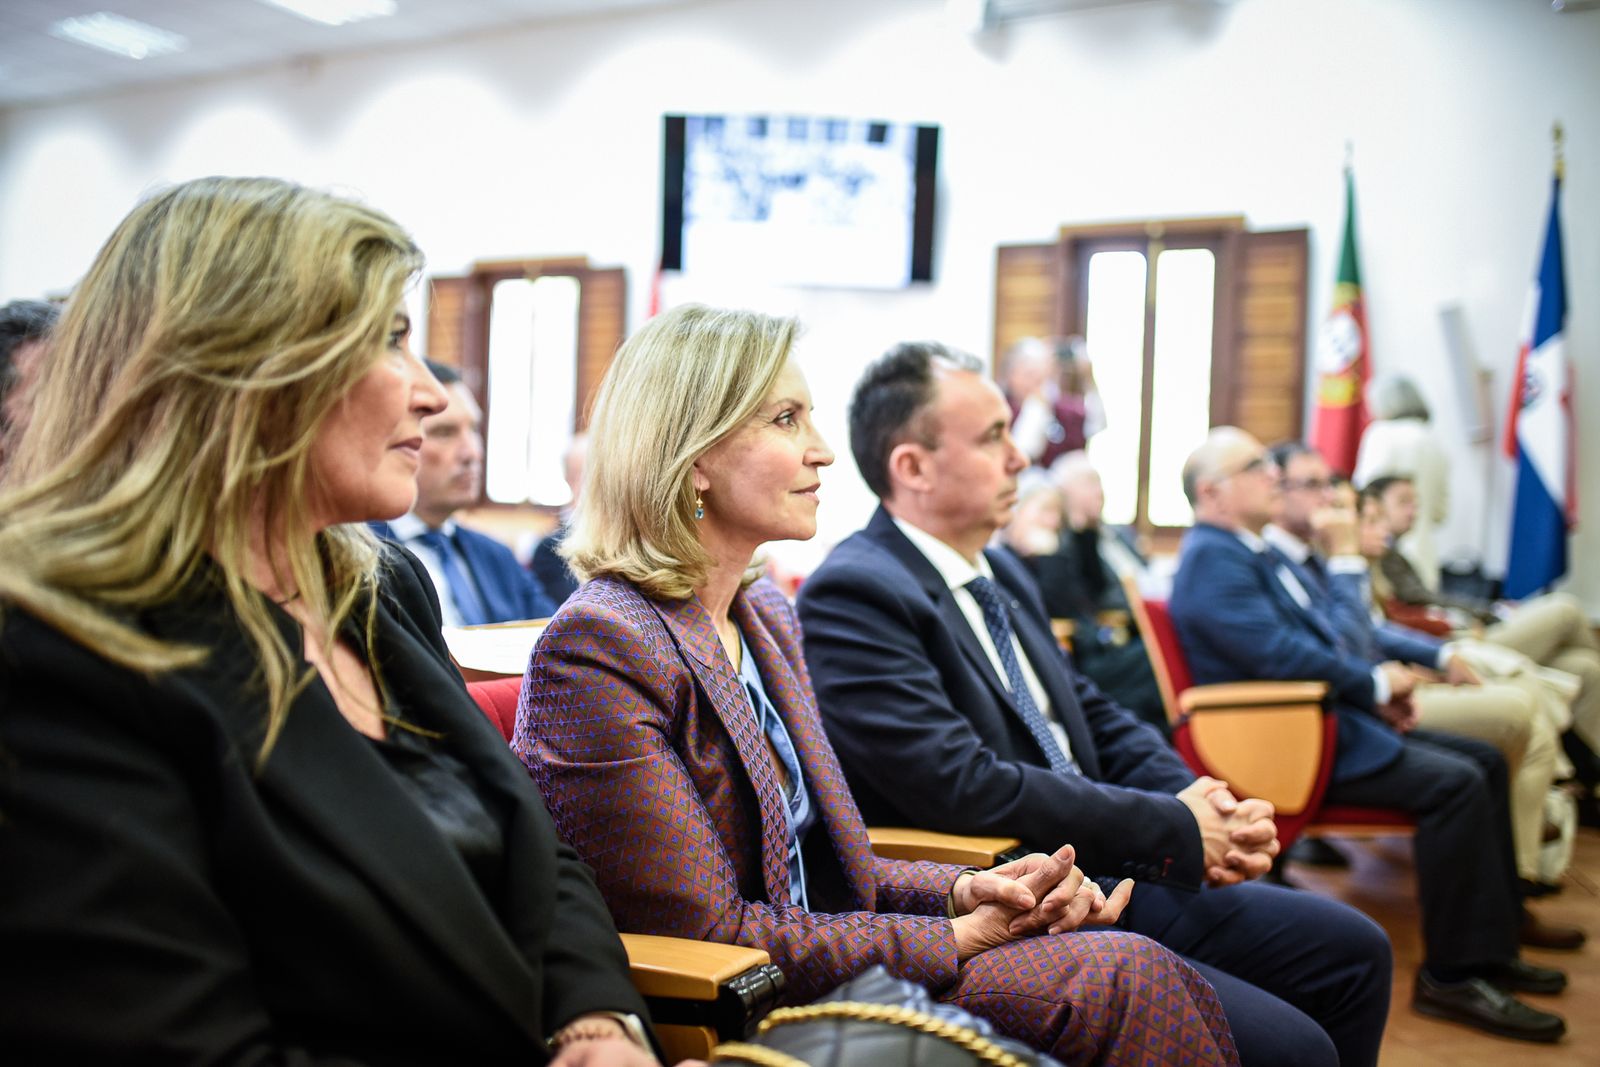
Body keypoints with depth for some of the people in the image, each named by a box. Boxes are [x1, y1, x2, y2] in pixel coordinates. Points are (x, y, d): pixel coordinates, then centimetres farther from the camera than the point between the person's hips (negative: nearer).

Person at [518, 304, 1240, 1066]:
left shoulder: (765, 615, 10)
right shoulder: (597, 647, -18)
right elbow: (713, 932, -19)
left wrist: (966, 891, -5)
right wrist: (961, 935, -14)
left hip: (809, 971, 8)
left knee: (1154, 977, -12)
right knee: (1125, 980, -19)